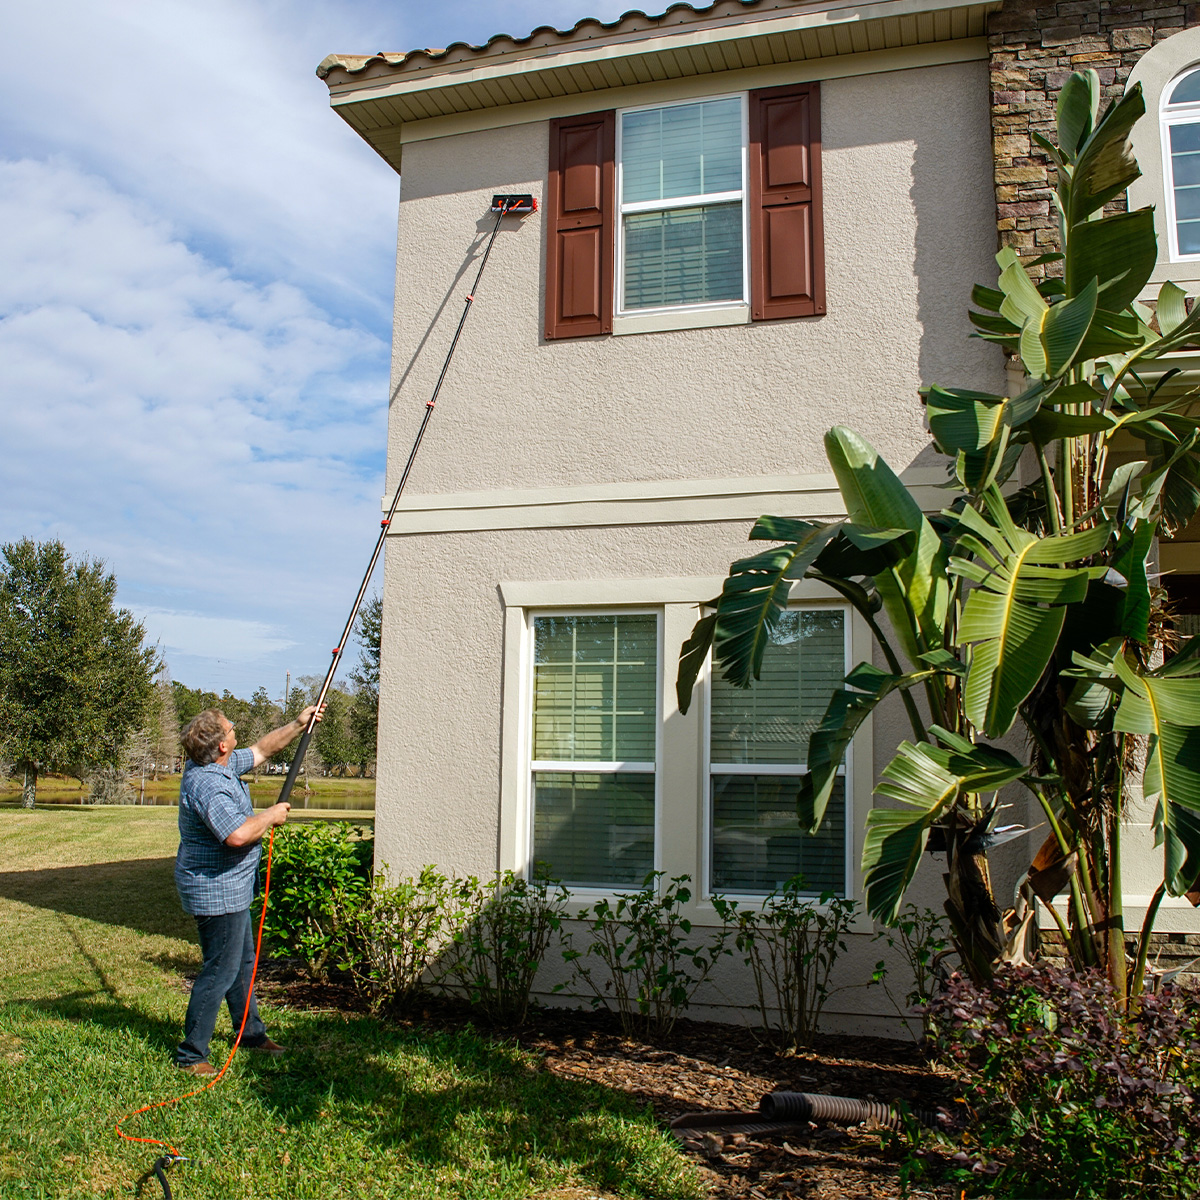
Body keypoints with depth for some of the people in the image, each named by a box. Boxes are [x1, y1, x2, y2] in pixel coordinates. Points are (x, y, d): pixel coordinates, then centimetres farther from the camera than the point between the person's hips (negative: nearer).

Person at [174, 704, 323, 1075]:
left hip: (231, 889, 11)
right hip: (216, 892, -11)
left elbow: (260, 750, 21)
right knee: (221, 970, -2)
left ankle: (251, 1034, 36)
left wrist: (298, 725, 18)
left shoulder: (223, 766, 4)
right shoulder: (208, 785, -28)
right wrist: (272, 815, -21)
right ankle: (190, 1055, 9)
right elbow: (238, 834, -38)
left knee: (243, 960, 21)